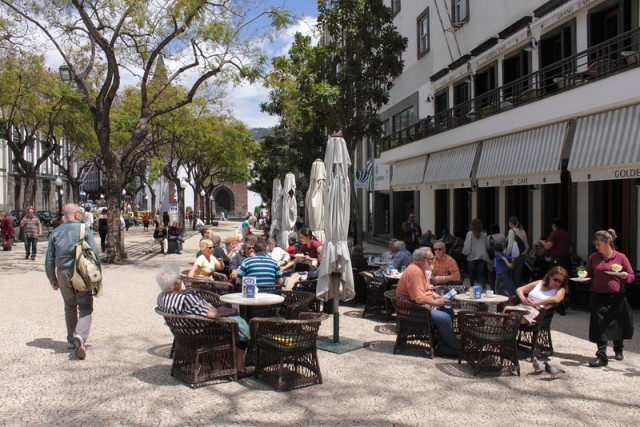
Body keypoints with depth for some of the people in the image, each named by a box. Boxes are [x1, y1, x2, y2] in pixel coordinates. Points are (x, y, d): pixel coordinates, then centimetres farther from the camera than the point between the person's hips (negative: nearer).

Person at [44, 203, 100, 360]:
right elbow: (94, 253, -9)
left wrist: (52, 278, 19)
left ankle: (71, 339, 26)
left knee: (70, 307, 19)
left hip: (63, 274, 4)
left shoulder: (56, 232, 6)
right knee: (85, 307, 0)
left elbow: (49, 259, 8)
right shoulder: (84, 229, -6)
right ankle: (80, 336, -21)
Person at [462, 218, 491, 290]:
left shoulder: (470, 234, -7)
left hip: (472, 257, -2)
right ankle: (484, 288, -17)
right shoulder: (484, 234, 2)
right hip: (482, 257, 2)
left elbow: (467, 247, -9)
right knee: (481, 274, 3)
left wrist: (464, 252, 10)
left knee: (472, 274, 12)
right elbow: (488, 246, 7)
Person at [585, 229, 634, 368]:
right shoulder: (594, 257, 4)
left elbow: (632, 276, 0)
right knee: (600, 326, -5)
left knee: (618, 325, 14)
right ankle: (601, 356, -2)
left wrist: (625, 276, -21)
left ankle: (618, 349, 39)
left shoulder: (620, 257, -3)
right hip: (598, 297, 1)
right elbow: (588, 274, 13)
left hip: (616, 297, -1)